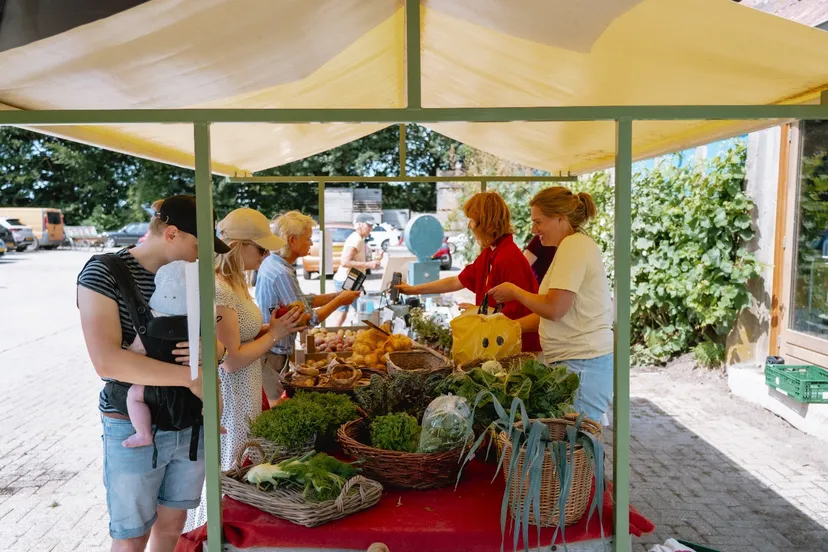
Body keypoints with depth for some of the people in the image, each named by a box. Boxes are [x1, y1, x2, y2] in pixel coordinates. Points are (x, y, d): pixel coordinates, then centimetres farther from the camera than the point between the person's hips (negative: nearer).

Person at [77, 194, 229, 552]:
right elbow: (107, 361, -26)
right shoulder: (104, 273, -14)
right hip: (132, 428, -5)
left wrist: (212, 350, -17)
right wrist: (190, 376, -26)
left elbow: (218, 341, 8)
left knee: (173, 523, 20)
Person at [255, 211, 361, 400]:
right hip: (270, 355, -10)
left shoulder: (272, 262, 6)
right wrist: (339, 301, -9)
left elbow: (301, 300, 12)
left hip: (266, 349, 10)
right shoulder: (282, 274, -24)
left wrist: (336, 296, 5)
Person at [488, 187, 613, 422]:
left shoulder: (574, 245, -11)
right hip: (578, 360, 9)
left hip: (582, 364, -9)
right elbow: (555, 311, 18)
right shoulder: (577, 245, 19)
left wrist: (514, 292, -3)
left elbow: (554, 310, -18)